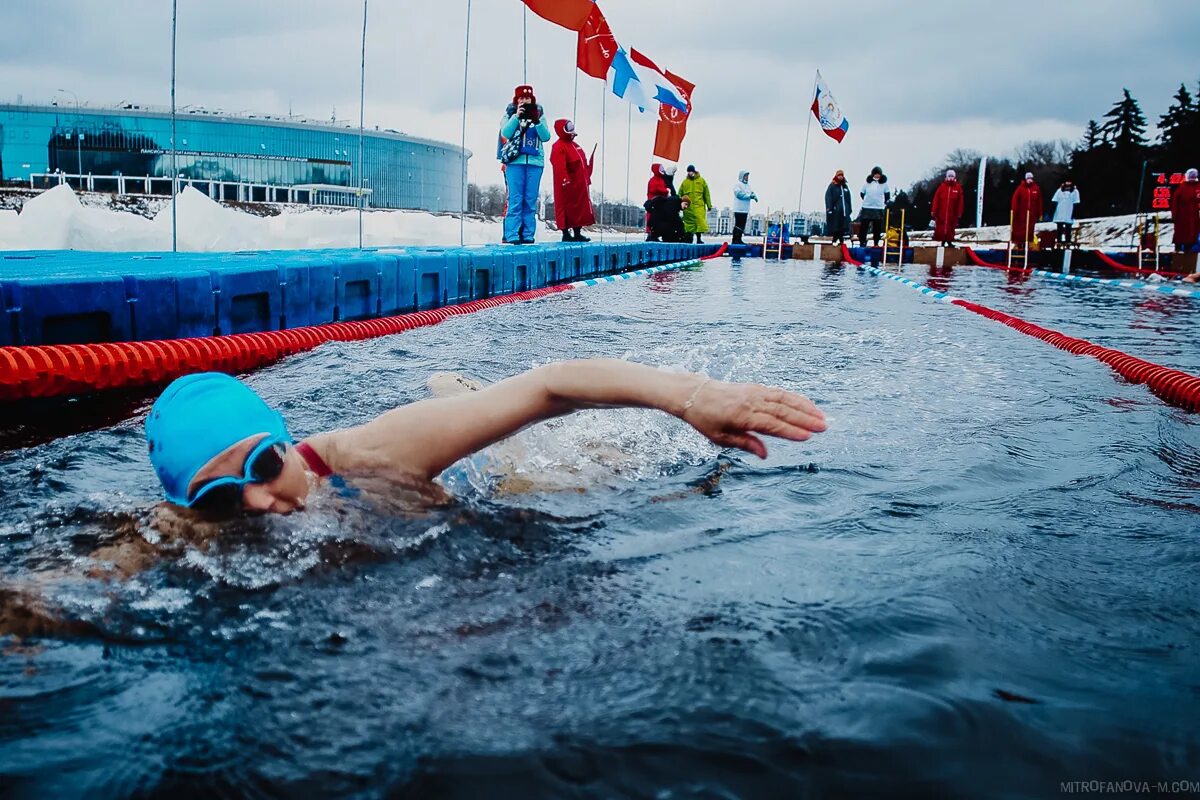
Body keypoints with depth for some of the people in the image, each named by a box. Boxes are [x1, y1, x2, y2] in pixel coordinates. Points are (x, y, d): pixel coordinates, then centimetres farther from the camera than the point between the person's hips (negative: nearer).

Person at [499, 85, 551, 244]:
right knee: (515, 199, -7)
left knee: (531, 200, 0)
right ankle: (512, 235, -8)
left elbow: (546, 137, 4)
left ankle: (528, 235, 3)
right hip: (515, 161, -2)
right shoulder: (510, 114, 10)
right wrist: (516, 117, -12)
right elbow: (505, 133, -4)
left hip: (535, 161, 2)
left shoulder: (539, 114, 13)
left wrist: (537, 121, -9)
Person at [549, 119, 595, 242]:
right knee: (566, 209, -5)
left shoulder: (575, 146, 19)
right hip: (568, 186, -10)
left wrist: (587, 180, 22)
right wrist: (565, 181, -30)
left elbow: (583, 165, 23)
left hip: (580, 186, 10)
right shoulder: (559, 147, -11)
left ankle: (577, 233, 17)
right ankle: (565, 233, -2)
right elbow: (560, 167, -22)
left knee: (581, 208, 11)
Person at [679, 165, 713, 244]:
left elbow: (706, 194, 9)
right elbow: (680, 194, 13)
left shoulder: (701, 181, 8)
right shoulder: (685, 182, 10)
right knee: (689, 222, 2)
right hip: (688, 206, 1)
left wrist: (709, 205, 6)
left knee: (700, 221, -12)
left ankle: (699, 238, -8)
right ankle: (689, 239, 11)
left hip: (699, 206, -1)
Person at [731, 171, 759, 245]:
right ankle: (735, 240, -8)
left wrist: (754, 196, -6)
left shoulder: (748, 185, 19)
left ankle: (739, 239, 13)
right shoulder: (737, 184, -6)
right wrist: (749, 195, -17)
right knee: (738, 225, -9)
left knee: (742, 225, 8)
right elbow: (739, 194, -18)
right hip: (739, 209, -8)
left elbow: (752, 192, 17)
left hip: (745, 210, 8)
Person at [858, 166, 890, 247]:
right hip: (867, 208, 0)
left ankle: (876, 243, 11)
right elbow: (862, 193, 11)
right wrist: (867, 200, 10)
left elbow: (887, 194, 13)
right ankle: (862, 242, 8)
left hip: (879, 208, 0)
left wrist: (884, 202, 8)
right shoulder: (867, 182, 0)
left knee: (877, 228, 4)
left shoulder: (884, 183, 1)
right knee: (863, 226, 0)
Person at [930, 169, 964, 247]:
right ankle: (943, 241, 8)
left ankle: (949, 241, 11)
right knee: (941, 228, -1)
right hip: (941, 212, 0)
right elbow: (936, 199, 0)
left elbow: (960, 201, 3)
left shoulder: (958, 188, 2)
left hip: (952, 213, 1)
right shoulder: (942, 187, 1)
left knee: (951, 227, 3)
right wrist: (934, 211, -4)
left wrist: (959, 213, 0)